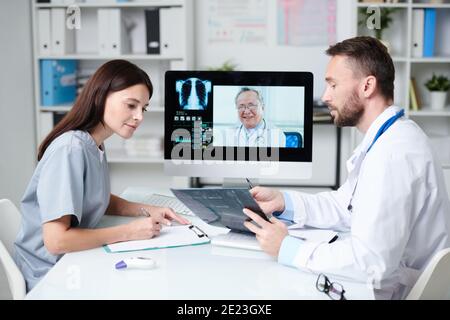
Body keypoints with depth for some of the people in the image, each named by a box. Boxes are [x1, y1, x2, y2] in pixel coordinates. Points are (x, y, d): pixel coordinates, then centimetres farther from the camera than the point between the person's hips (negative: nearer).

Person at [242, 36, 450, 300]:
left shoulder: (393, 155, -25)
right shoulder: (391, 138, 8)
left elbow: (370, 263, -29)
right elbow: (345, 205, 13)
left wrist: (288, 249, -18)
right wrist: (282, 201, 0)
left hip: (391, 291, -8)